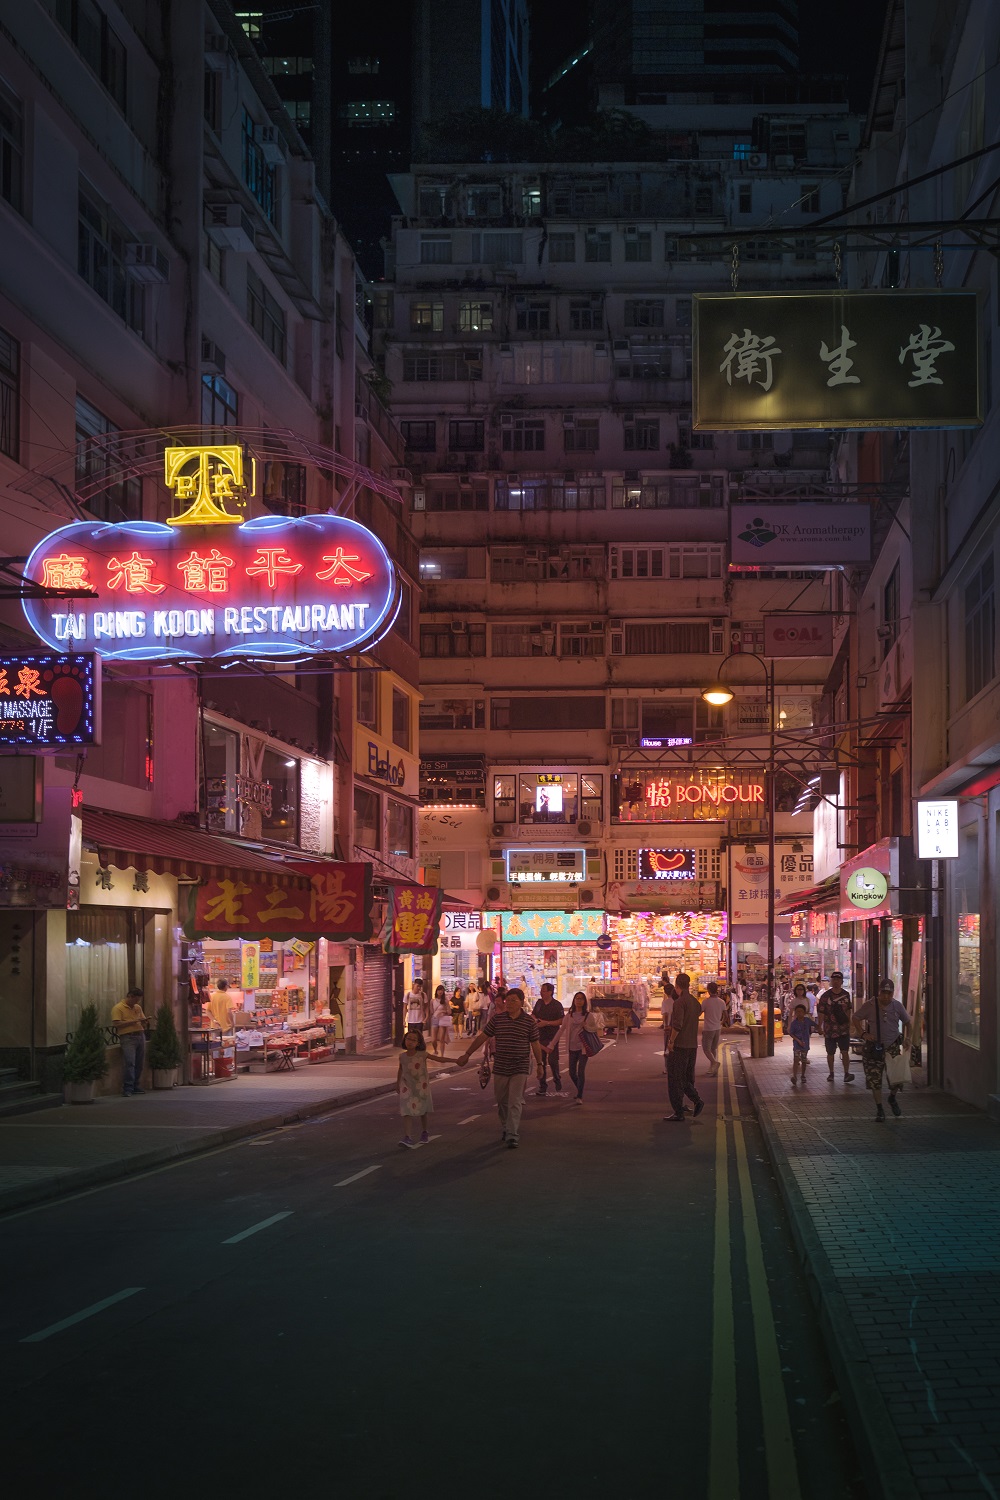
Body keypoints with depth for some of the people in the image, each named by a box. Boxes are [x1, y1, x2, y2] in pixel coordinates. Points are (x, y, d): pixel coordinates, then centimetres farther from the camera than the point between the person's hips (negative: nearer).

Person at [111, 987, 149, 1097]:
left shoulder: (138, 1007, 19)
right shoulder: (118, 1008, -2)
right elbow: (116, 1024, -13)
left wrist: (145, 1021, 2)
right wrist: (133, 1022, -14)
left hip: (140, 1036, 7)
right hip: (127, 1037, -7)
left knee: (139, 1063, 5)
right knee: (129, 1063, -16)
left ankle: (135, 1086, 16)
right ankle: (127, 1089, -17)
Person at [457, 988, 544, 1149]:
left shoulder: (530, 1021, -3)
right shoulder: (497, 1019, 1)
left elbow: (535, 1044, 5)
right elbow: (482, 1037, 5)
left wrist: (539, 1064, 7)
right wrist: (467, 1054, 5)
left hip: (520, 1069, -3)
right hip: (500, 1067, 3)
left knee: (515, 1102, -8)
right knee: (501, 1101, 12)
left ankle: (512, 1135, -9)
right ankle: (505, 1129, 30)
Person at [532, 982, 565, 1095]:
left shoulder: (557, 1005, -7)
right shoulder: (539, 1003, 9)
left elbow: (561, 1021, -12)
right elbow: (533, 1015, 20)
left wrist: (546, 1023, -19)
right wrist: (534, 1019, -4)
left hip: (552, 1038, -5)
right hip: (540, 1036, 5)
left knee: (553, 1061, -6)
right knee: (541, 1061, 5)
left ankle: (558, 1085, 13)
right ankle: (542, 1087, 10)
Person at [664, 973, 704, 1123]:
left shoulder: (679, 1002, -15)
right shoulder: (695, 1002, 9)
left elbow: (677, 1025, -23)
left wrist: (671, 1041, -13)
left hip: (679, 1046, -8)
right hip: (692, 1046, 8)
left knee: (675, 1079, 0)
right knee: (686, 1078, 18)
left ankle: (679, 1113, 1)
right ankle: (697, 1100, 0)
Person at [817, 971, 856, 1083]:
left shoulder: (846, 995, 7)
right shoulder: (825, 996, -4)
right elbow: (820, 1013, -4)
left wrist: (849, 1025, 16)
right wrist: (819, 1027, -10)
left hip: (844, 1028, 1)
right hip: (830, 1030, -1)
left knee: (845, 1052, -7)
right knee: (830, 1053, 8)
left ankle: (846, 1073, -8)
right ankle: (831, 1073, 21)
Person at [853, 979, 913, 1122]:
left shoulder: (897, 1006, 0)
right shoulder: (869, 1006, -8)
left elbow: (907, 1021, 15)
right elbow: (855, 1019, 1)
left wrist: (907, 1038, 4)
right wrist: (863, 1033, -11)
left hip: (892, 1047, 2)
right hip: (873, 1048, -2)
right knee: (874, 1080, -2)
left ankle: (892, 1098, 29)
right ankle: (879, 1109, 13)